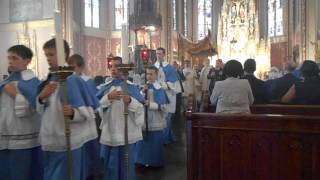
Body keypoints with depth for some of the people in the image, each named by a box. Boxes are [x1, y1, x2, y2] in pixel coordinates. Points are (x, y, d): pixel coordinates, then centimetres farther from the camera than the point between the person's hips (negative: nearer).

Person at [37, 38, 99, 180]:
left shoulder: (74, 80, -13)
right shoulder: (48, 81, 9)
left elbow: (89, 111, -14)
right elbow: (41, 111, 14)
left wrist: (73, 112, -33)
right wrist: (42, 97, -5)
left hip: (68, 144, -7)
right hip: (49, 143, 7)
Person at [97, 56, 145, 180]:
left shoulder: (131, 87, -3)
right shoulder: (105, 87, 6)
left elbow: (141, 108, -8)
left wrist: (130, 101, -27)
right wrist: (108, 97, -19)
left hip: (127, 134, -3)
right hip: (109, 134, 3)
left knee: (126, 165, 5)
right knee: (110, 165, 13)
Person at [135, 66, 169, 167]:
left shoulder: (159, 89, -10)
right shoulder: (144, 86, 6)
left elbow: (163, 106, -15)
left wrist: (150, 104, -23)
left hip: (155, 121, -5)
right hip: (144, 120, 5)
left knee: (155, 143, 5)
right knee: (143, 142, 11)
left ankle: (156, 162, 20)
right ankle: (145, 160, 26)